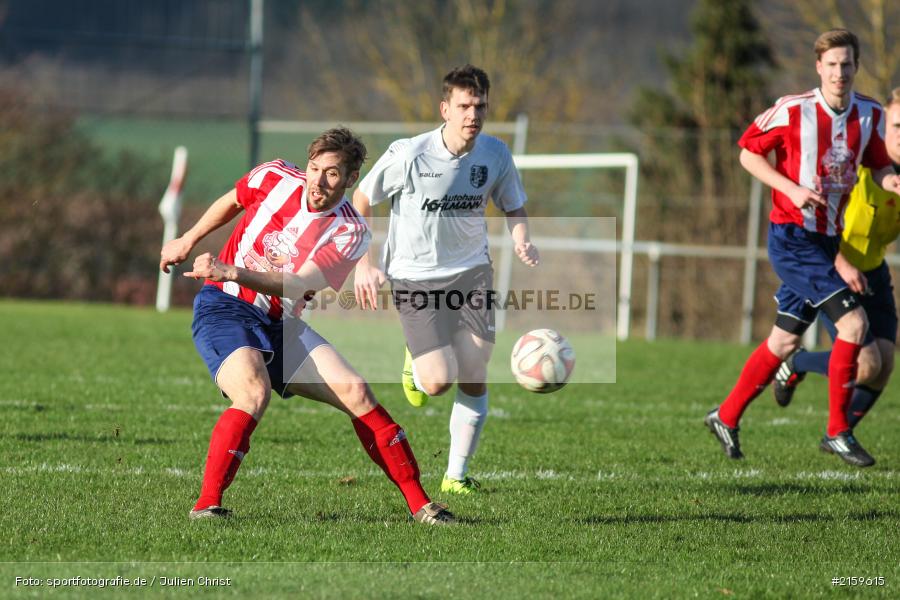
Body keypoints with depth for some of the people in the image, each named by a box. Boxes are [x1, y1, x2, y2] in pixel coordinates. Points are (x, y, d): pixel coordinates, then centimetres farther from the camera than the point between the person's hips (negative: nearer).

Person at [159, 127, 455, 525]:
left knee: (356, 392, -7)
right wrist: (188, 241, 21)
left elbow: (297, 285, -23)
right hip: (223, 308, -3)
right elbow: (231, 203, 16)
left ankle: (419, 504, 1)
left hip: (280, 326, 3)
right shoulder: (275, 178, -8)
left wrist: (232, 272, -36)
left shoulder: (350, 233, -11)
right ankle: (205, 506, -27)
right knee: (254, 394, -30)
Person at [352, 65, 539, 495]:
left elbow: (514, 207, 11)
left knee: (474, 380, 0)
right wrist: (363, 264, -10)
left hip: (471, 271, 4)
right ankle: (415, 364, 24)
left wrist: (521, 242, -11)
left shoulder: (495, 154, -5)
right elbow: (360, 202, -3)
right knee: (439, 382, -13)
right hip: (415, 277, -4)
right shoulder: (408, 155, -17)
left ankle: (456, 475, 15)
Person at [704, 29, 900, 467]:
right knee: (853, 323, -17)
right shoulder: (793, 110, -14)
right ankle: (837, 432, -6)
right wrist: (792, 188, -18)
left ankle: (726, 418, 29)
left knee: (785, 340, 13)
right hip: (792, 237, -7)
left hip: (829, 241, 7)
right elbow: (748, 152, -5)